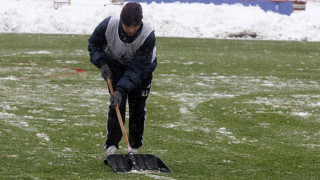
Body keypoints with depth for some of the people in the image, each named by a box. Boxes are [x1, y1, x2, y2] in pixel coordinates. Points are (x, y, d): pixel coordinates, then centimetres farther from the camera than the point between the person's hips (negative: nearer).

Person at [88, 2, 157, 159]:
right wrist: (102, 63, -25)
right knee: (117, 105, -12)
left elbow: (138, 68, -34)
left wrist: (121, 90, -41)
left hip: (143, 68, -1)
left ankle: (135, 149, 10)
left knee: (138, 108, -2)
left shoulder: (148, 36, -37)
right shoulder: (108, 25, -32)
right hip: (115, 65, 1)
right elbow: (93, 44, -10)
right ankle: (111, 146, -11)